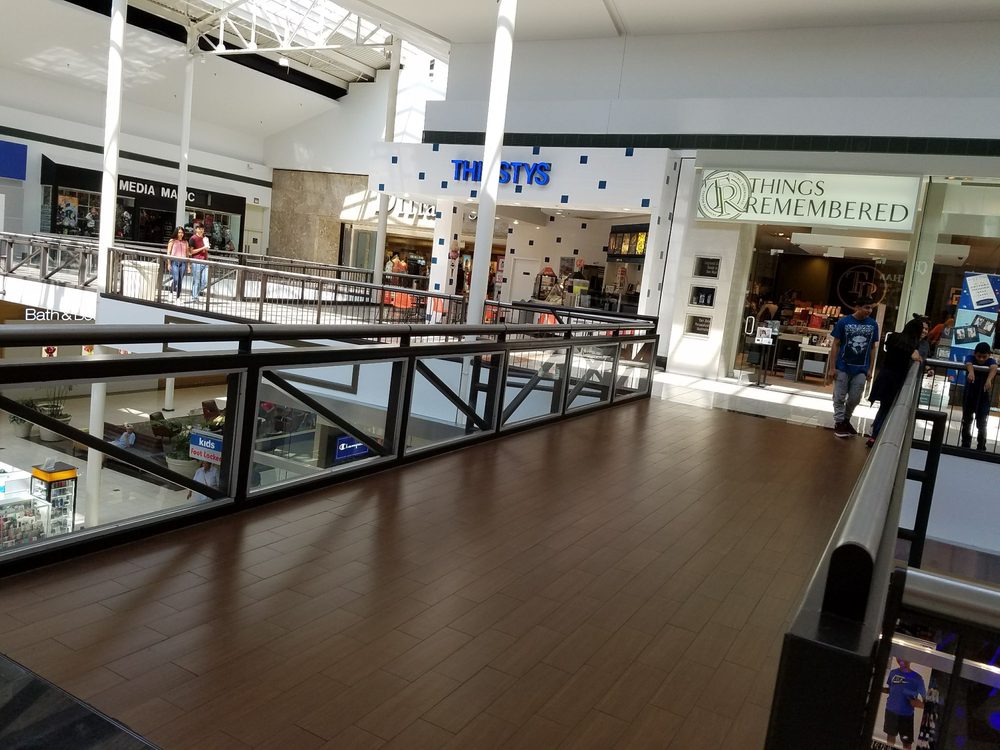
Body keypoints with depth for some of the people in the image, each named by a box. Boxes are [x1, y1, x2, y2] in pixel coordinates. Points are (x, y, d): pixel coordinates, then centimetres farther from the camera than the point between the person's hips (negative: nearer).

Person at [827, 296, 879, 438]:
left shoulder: (873, 324, 0)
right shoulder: (844, 322, -9)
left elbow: (873, 348, 7)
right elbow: (835, 345, -5)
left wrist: (870, 369, 4)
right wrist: (832, 367, -8)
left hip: (861, 369, 3)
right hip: (842, 367, -2)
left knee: (855, 398, 9)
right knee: (839, 397, 6)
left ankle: (846, 420, 30)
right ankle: (838, 423, 20)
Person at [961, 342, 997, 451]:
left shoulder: (991, 361, -13)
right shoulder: (970, 357, -13)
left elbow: (993, 368, -36)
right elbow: (969, 364, -36)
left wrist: (989, 380, -58)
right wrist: (971, 372, -61)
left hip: (983, 397, -1)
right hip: (968, 396, 1)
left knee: (982, 424, -1)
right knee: (966, 422, 13)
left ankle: (981, 448, 8)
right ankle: (965, 446, 25)